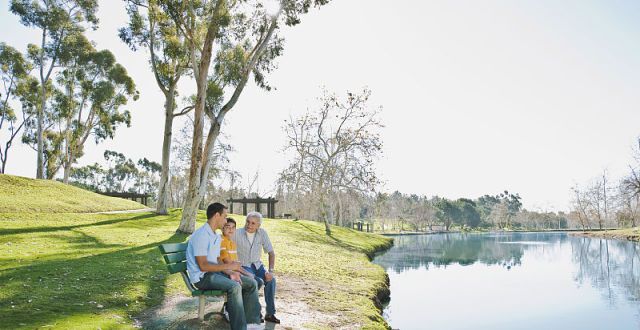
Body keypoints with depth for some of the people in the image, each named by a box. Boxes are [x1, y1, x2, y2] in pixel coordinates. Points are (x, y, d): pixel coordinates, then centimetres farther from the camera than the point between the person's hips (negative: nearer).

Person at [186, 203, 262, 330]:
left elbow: (217, 262, 13)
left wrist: (230, 272, -6)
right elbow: (203, 266, -23)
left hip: (214, 272, 10)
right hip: (202, 277, -9)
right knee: (235, 286, -33)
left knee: (252, 283, -1)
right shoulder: (201, 235, -18)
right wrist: (228, 266, -19)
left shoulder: (217, 237, 13)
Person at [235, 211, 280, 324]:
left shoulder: (262, 233, -4)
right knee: (259, 281, -30)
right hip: (243, 266, -3)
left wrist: (271, 271, -12)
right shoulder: (237, 233, -13)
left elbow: (271, 252, -1)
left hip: (257, 265, 4)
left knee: (271, 279, -23)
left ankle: (270, 313, -11)